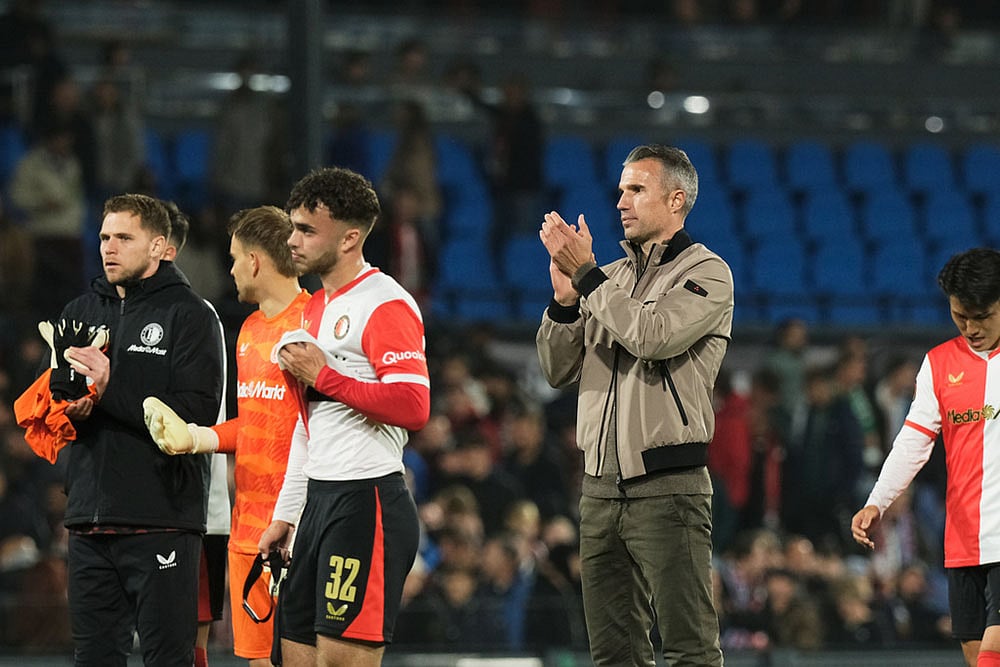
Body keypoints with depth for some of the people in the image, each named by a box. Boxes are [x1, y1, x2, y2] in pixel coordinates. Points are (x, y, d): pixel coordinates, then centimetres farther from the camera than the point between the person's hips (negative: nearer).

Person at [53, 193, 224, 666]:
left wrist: (110, 387, -17)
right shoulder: (81, 312, 16)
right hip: (89, 517, 6)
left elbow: (196, 414, -14)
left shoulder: (189, 315, -3)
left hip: (160, 522, -6)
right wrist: (69, 409, -5)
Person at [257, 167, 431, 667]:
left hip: (366, 503, -10)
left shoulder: (384, 304, -11)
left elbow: (413, 406, -23)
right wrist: (285, 515, 25)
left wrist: (324, 376, -15)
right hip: (319, 503, 10)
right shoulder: (316, 309, 20)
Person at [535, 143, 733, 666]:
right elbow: (557, 369, 14)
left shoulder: (707, 274, -2)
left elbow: (651, 336, -19)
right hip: (602, 486, 7)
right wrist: (565, 296, -2)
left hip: (667, 488, -7)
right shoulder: (609, 279, 19)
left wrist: (585, 273, -11)